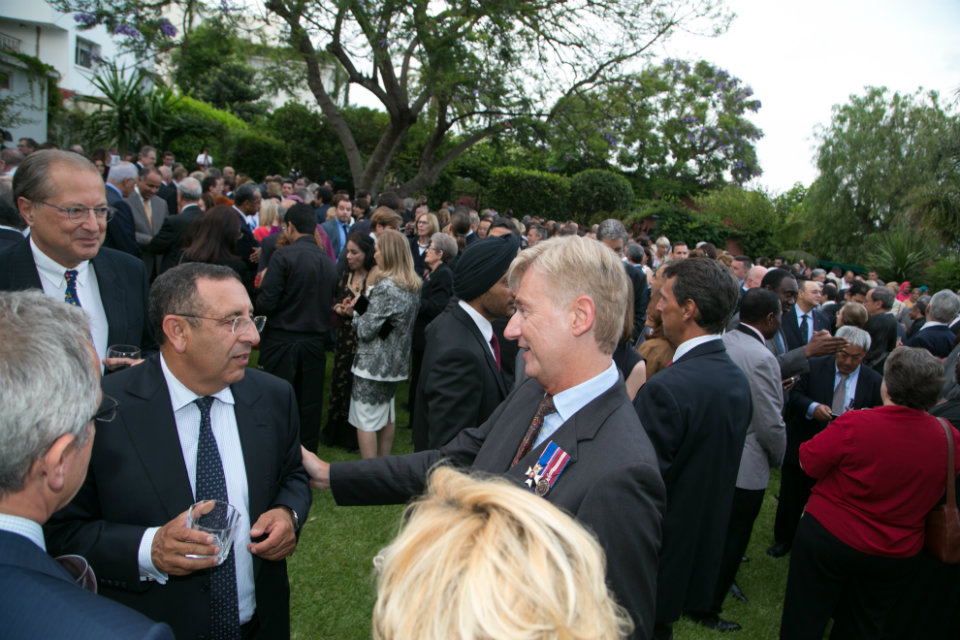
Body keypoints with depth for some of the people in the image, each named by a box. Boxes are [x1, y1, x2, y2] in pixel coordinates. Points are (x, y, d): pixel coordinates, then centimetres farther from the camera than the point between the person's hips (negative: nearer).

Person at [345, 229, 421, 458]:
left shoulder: (385, 287, -21)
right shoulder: (413, 286, 5)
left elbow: (366, 330, -19)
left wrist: (356, 310, -1)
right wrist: (362, 307, 6)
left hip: (373, 362, -9)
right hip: (396, 361, 9)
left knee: (365, 418, 1)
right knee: (386, 414, 20)